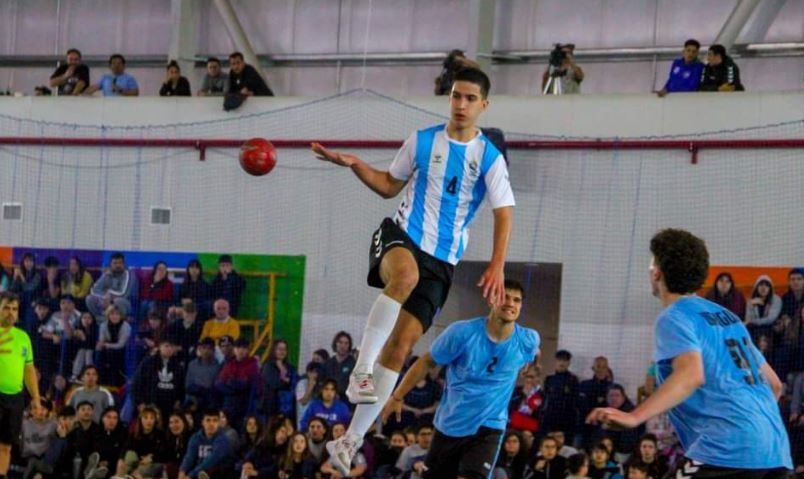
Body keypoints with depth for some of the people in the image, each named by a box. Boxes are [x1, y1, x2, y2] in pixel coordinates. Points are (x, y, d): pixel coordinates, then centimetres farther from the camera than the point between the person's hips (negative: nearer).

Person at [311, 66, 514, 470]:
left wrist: (497, 267, -17)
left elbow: (504, 214, -4)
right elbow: (390, 186, 17)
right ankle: (362, 368, -33)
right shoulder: (422, 141, 4)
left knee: (400, 346, -6)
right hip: (401, 236, 0)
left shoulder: (490, 158, -1)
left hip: (441, 261, 0)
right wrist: (355, 165, 0)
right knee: (406, 275, -40)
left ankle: (352, 439, 3)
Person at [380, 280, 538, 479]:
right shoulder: (463, 332, -16)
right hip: (449, 425, 1)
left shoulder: (528, 340, -10)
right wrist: (397, 397, -1)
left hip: (488, 427, -1)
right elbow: (426, 362, -5)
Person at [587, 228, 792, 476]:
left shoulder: (674, 317, -1)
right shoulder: (727, 316, 23)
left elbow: (691, 375, -21)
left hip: (728, 447, -8)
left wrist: (634, 416, -31)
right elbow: (774, 383, 25)